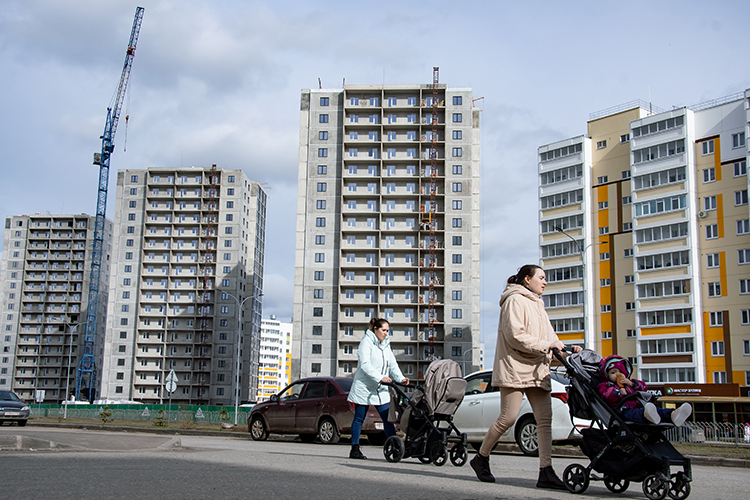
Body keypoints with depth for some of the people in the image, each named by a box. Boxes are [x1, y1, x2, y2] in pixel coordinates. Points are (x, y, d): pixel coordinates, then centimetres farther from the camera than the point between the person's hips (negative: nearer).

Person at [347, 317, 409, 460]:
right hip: (364, 387, -6)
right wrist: (380, 377, -29)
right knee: (359, 418, 2)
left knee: (388, 418, -1)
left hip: (381, 389, 6)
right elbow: (365, 364, -20)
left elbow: (392, 364, 11)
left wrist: (401, 378, -7)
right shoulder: (367, 342, -8)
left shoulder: (386, 345, 15)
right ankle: (355, 449, 8)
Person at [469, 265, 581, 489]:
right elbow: (515, 335, -16)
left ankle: (546, 472, -5)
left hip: (537, 370, 9)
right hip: (514, 368, -9)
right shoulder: (515, 301, -5)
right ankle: (481, 458, 10)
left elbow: (549, 336, 23)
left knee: (545, 419, -3)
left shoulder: (537, 305, 24)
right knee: (508, 418, -9)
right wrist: (545, 345, -16)